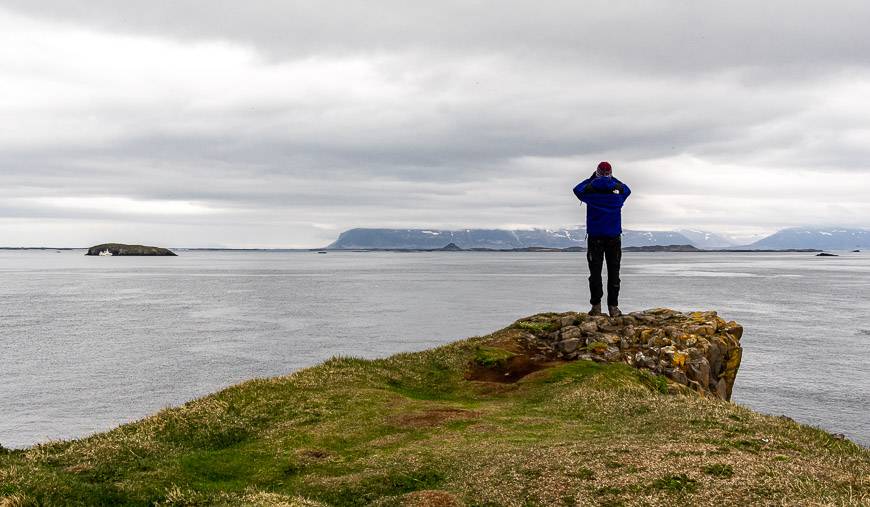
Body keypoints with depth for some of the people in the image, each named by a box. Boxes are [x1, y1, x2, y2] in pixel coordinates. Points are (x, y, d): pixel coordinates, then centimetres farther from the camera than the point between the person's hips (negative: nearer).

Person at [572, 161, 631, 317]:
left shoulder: (590, 194, -8)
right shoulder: (618, 195, -4)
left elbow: (577, 189, 13)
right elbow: (627, 189, 20)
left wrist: (591, 179, 20)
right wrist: (613, 180, 21)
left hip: (595, 237, -1)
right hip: (614, 238, 1)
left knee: (595, 272, 2)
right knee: (614, 273, 5)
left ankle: (596, 306, -2)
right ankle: (613, 307, 2)